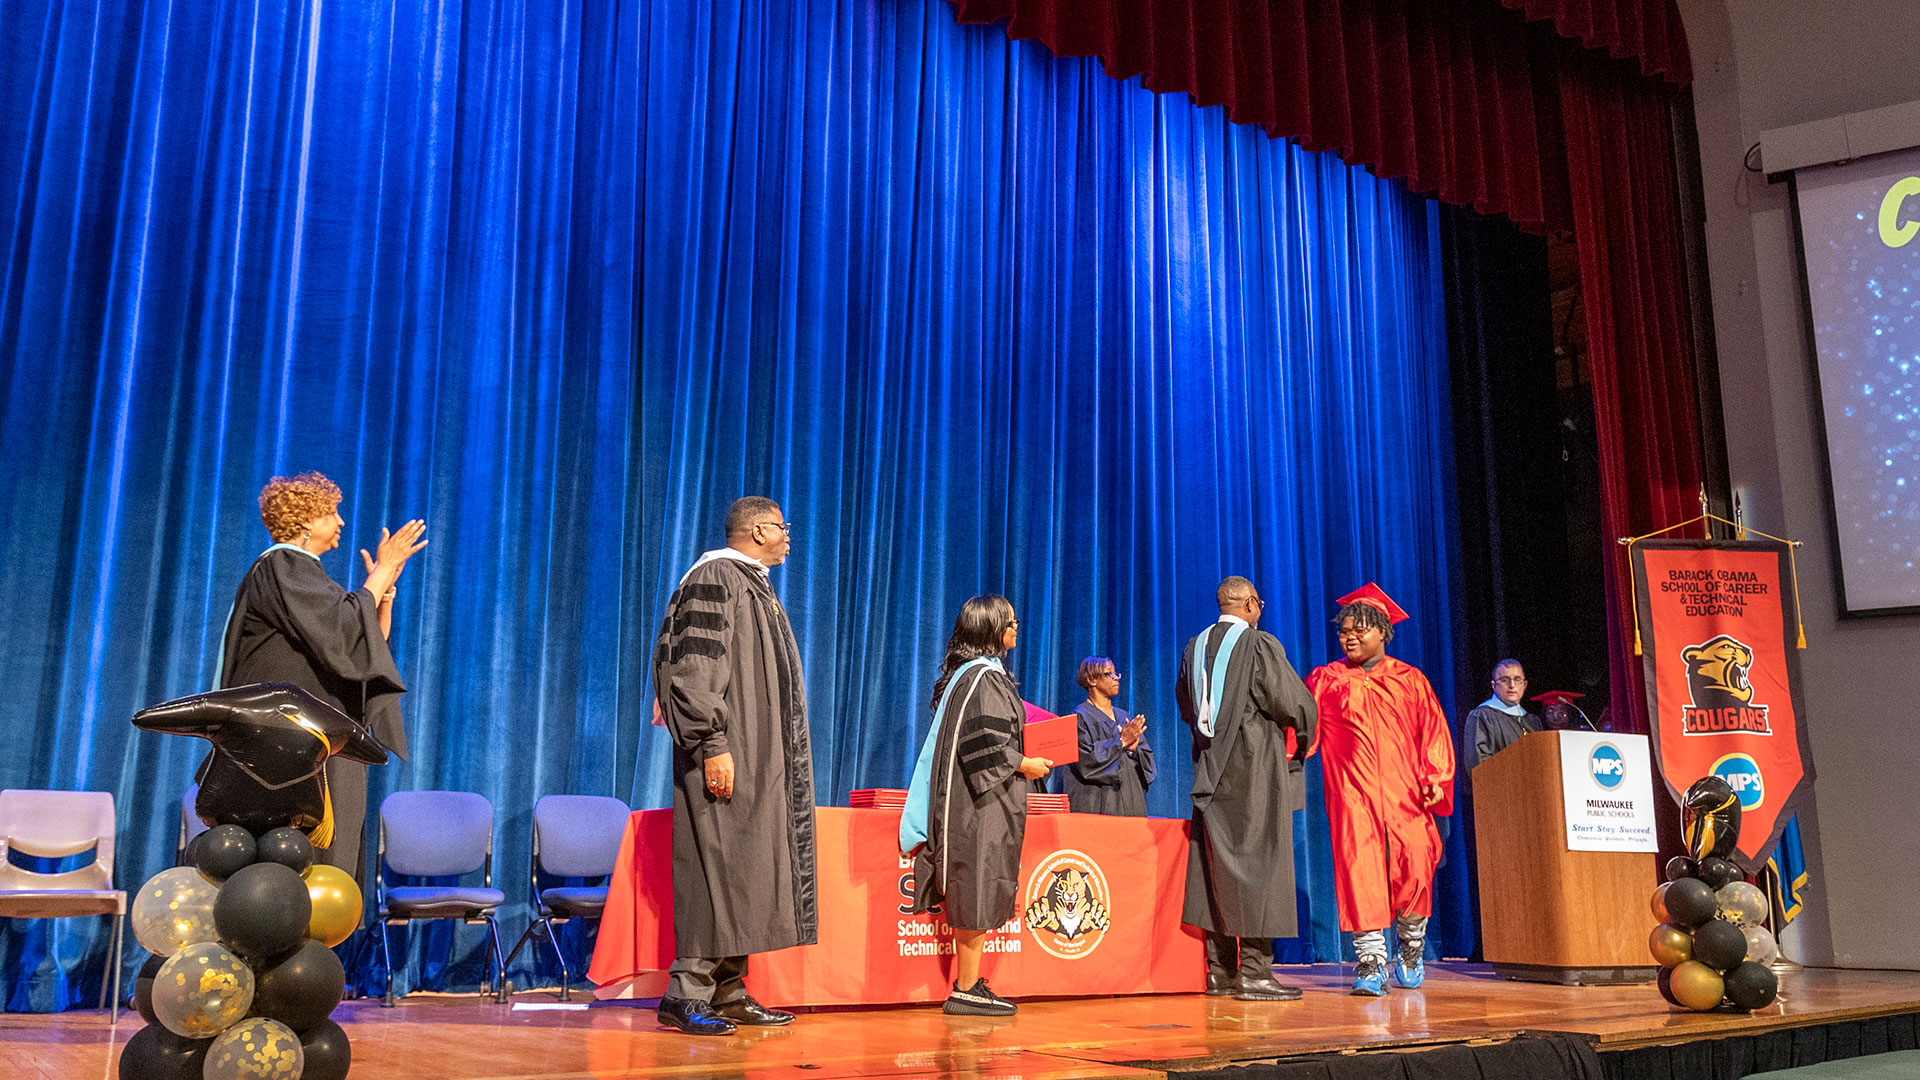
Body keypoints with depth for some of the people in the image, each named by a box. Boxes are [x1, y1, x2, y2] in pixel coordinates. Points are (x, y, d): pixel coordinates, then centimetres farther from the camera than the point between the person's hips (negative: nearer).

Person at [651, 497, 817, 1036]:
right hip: (727, 755, -10)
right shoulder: (714, 578, -9)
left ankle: (728, 992, 13)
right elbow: (695, 669, -18)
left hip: (758, 757, 10)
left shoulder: (756, 585, 20)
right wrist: (713, 745, -24)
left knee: (745, 869, 8)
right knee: (719, 866, -10)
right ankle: (685, 994, -5)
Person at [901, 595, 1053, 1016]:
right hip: (982, 807, -10)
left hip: (977, 802, 10)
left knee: (978, 897, 11)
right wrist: (1024, 765, -10)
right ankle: (966, 991, -3)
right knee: (977, 892, -7)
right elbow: (984, 743, -22)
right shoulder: (985, 677, -15)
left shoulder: (968, 673, 16)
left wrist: (1022, 758, 21)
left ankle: (969, 984, 15)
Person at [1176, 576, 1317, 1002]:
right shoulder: (1261, 645, -11)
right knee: (1257, 862, -4)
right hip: (1256, 767, -6)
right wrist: (1297, 740, 7)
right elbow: (1294, 704, -13)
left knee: (1217, 863, 9)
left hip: (1211, 770, 6)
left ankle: (1219, 970, 12)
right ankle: (1255, 972, -5)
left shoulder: (1194, 648, 9)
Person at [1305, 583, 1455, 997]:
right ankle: (1371, 963, -7)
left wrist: (1435, 778, -3)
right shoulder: (1325, 679, 13)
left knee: (1414, 869, -8)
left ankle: (1411, 951, 18)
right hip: (1352, 793, 0)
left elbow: (1434, 732, 10)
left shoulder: (1410, 680, 14)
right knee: (1359, 869, -11)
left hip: (1404, 792, 0)